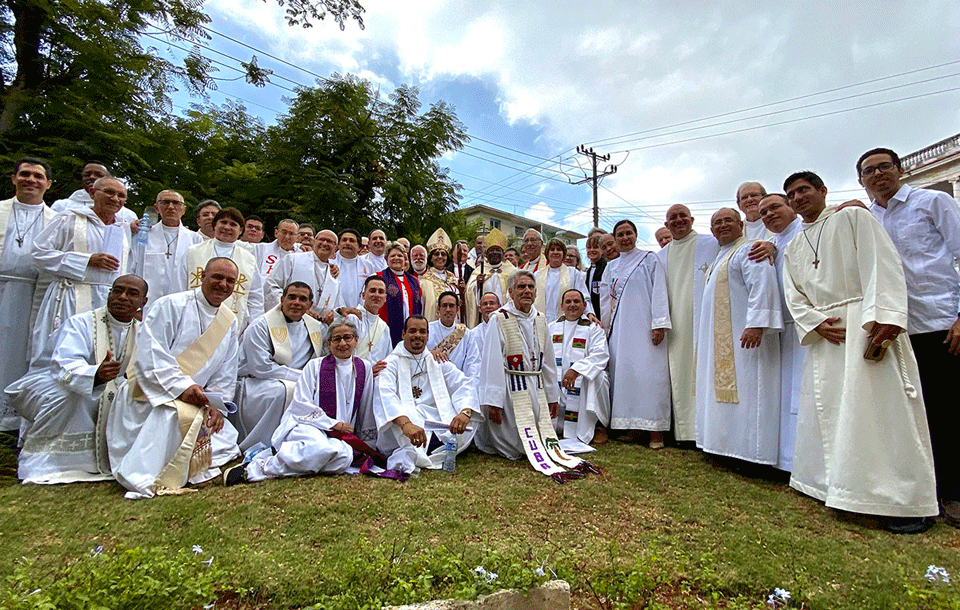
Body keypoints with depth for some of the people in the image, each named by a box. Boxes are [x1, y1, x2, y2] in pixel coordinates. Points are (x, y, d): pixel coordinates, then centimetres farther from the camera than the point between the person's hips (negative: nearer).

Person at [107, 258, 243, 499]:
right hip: (153, 393, -6)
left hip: (195, 399, 7)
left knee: (226, 444, -6)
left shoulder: (230, 323, 11)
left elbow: (226, 374, 12)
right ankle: (149, 481, -23)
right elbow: (149, 355, -16)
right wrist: (181, 386, -25)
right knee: (183, 415, -37)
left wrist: (217, 404, -4)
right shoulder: (170, 306, -7)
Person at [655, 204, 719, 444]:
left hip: (702, 320, -4)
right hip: (675, 326, 4)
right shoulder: (662, 255, 18)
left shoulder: (711, 244, 6)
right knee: (679, 376, 4)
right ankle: (684, 430, 10)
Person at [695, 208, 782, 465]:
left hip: (742, 336, -10)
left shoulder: (749, 250, -7)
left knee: (744, 389, -8)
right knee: (724, 388, 11)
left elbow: (762, 285, -20)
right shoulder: (720, 256, 22)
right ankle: (728, 443, 19)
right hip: (720, 341, 10)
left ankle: (750, 451, -2)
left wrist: (756, 323, -30)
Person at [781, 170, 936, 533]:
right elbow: (794, 296, 13)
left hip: (866, 326, -5)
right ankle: (836, 486, 16)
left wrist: (883, 317, -21)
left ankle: (908, 500, -1)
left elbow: (883, 265, -7)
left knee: (879, 407, -9)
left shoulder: (853, 218, 6)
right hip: (824, 332, 6)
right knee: (827, 410, 6)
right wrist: (815, 323, -8)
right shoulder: (793, 248, 21)